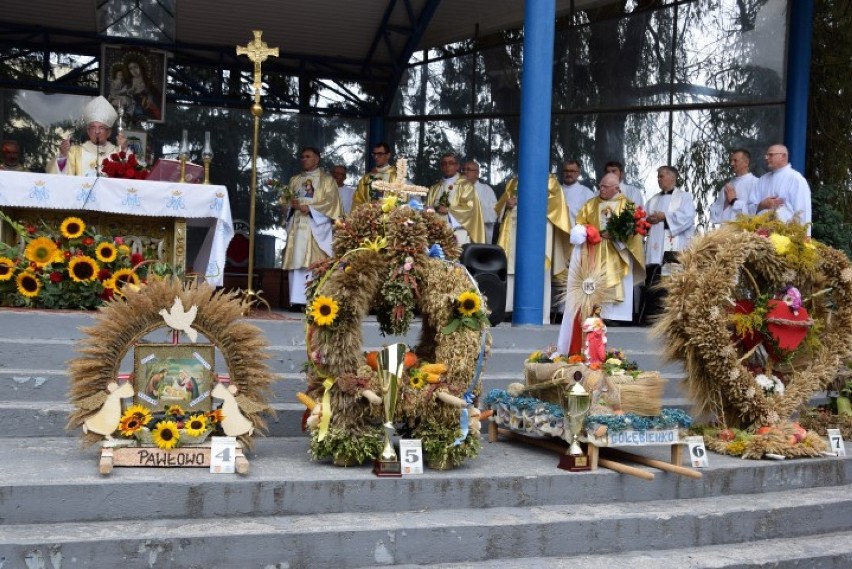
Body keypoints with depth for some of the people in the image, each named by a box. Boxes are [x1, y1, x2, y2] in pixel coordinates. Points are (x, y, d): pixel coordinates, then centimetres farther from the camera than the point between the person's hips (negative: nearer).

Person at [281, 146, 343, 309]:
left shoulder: (327, 180, 8)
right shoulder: (294, 180, 21)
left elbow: (330, 201, -4)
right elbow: (285, 200, 15)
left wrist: (310, 208, -16)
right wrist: (292, 204, -9)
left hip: (316, 227, -4)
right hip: (296, 226, 4)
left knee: (315, 263, -10)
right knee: (296, 262, -3)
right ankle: (297, 300, -3)